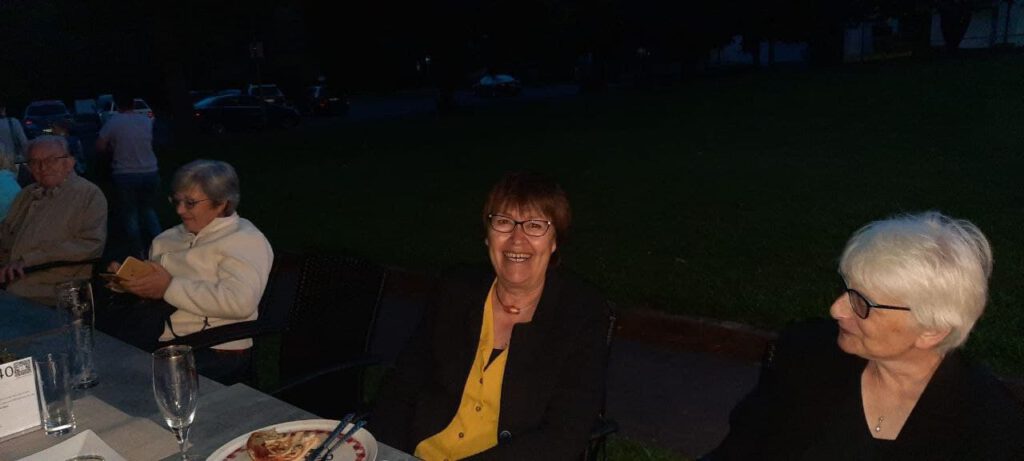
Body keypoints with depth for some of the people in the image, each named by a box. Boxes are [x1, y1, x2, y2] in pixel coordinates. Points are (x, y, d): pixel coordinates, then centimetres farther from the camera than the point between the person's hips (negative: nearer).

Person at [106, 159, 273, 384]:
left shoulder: (245, 241, -4)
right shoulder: (168, 238, 22)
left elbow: (240, 302, -20)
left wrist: (170, 287, -16)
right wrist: (125, 277, 8)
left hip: (213, 352, -7)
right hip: (153, 336, 7)